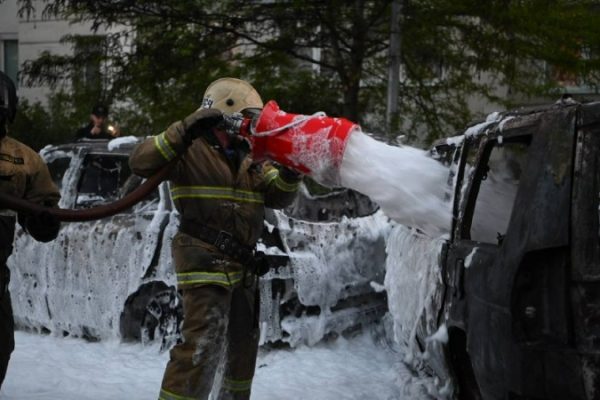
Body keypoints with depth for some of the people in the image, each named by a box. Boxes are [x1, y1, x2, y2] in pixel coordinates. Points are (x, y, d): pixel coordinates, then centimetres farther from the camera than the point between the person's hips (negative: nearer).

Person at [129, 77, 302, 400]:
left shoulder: (250, 157, 13)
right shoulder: (191, 148, -8)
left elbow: (277, 196, 7)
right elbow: (141, 163, -21)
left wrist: (290, 170, -13)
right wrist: (186, 130, -29)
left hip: (241, 263, 8)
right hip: (204, 260, -8)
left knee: (244, 343, 20)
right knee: (203, 344, -18)